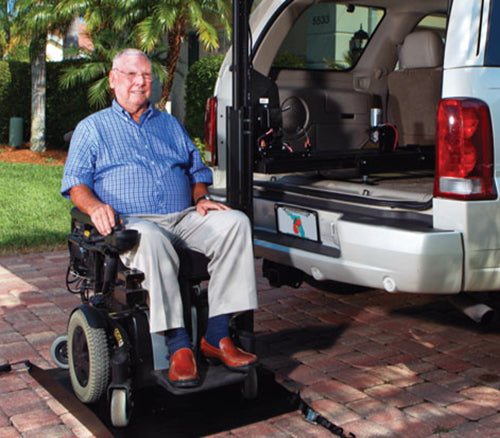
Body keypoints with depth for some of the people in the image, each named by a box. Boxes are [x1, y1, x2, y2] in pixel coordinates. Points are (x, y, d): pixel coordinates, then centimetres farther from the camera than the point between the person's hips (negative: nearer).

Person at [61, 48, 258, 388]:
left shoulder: (171, 124, 27)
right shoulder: (92, 128, 17)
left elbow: (197, 169, 26)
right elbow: (75, 182, 7)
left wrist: (201, 198, 3)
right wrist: (95, 206, -16)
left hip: (184, 218, 4)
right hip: (132, 222, -4)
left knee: (235, 223, -25)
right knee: (151, 240, -41)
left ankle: (217, 335, -26)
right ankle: (178, 345, -35)